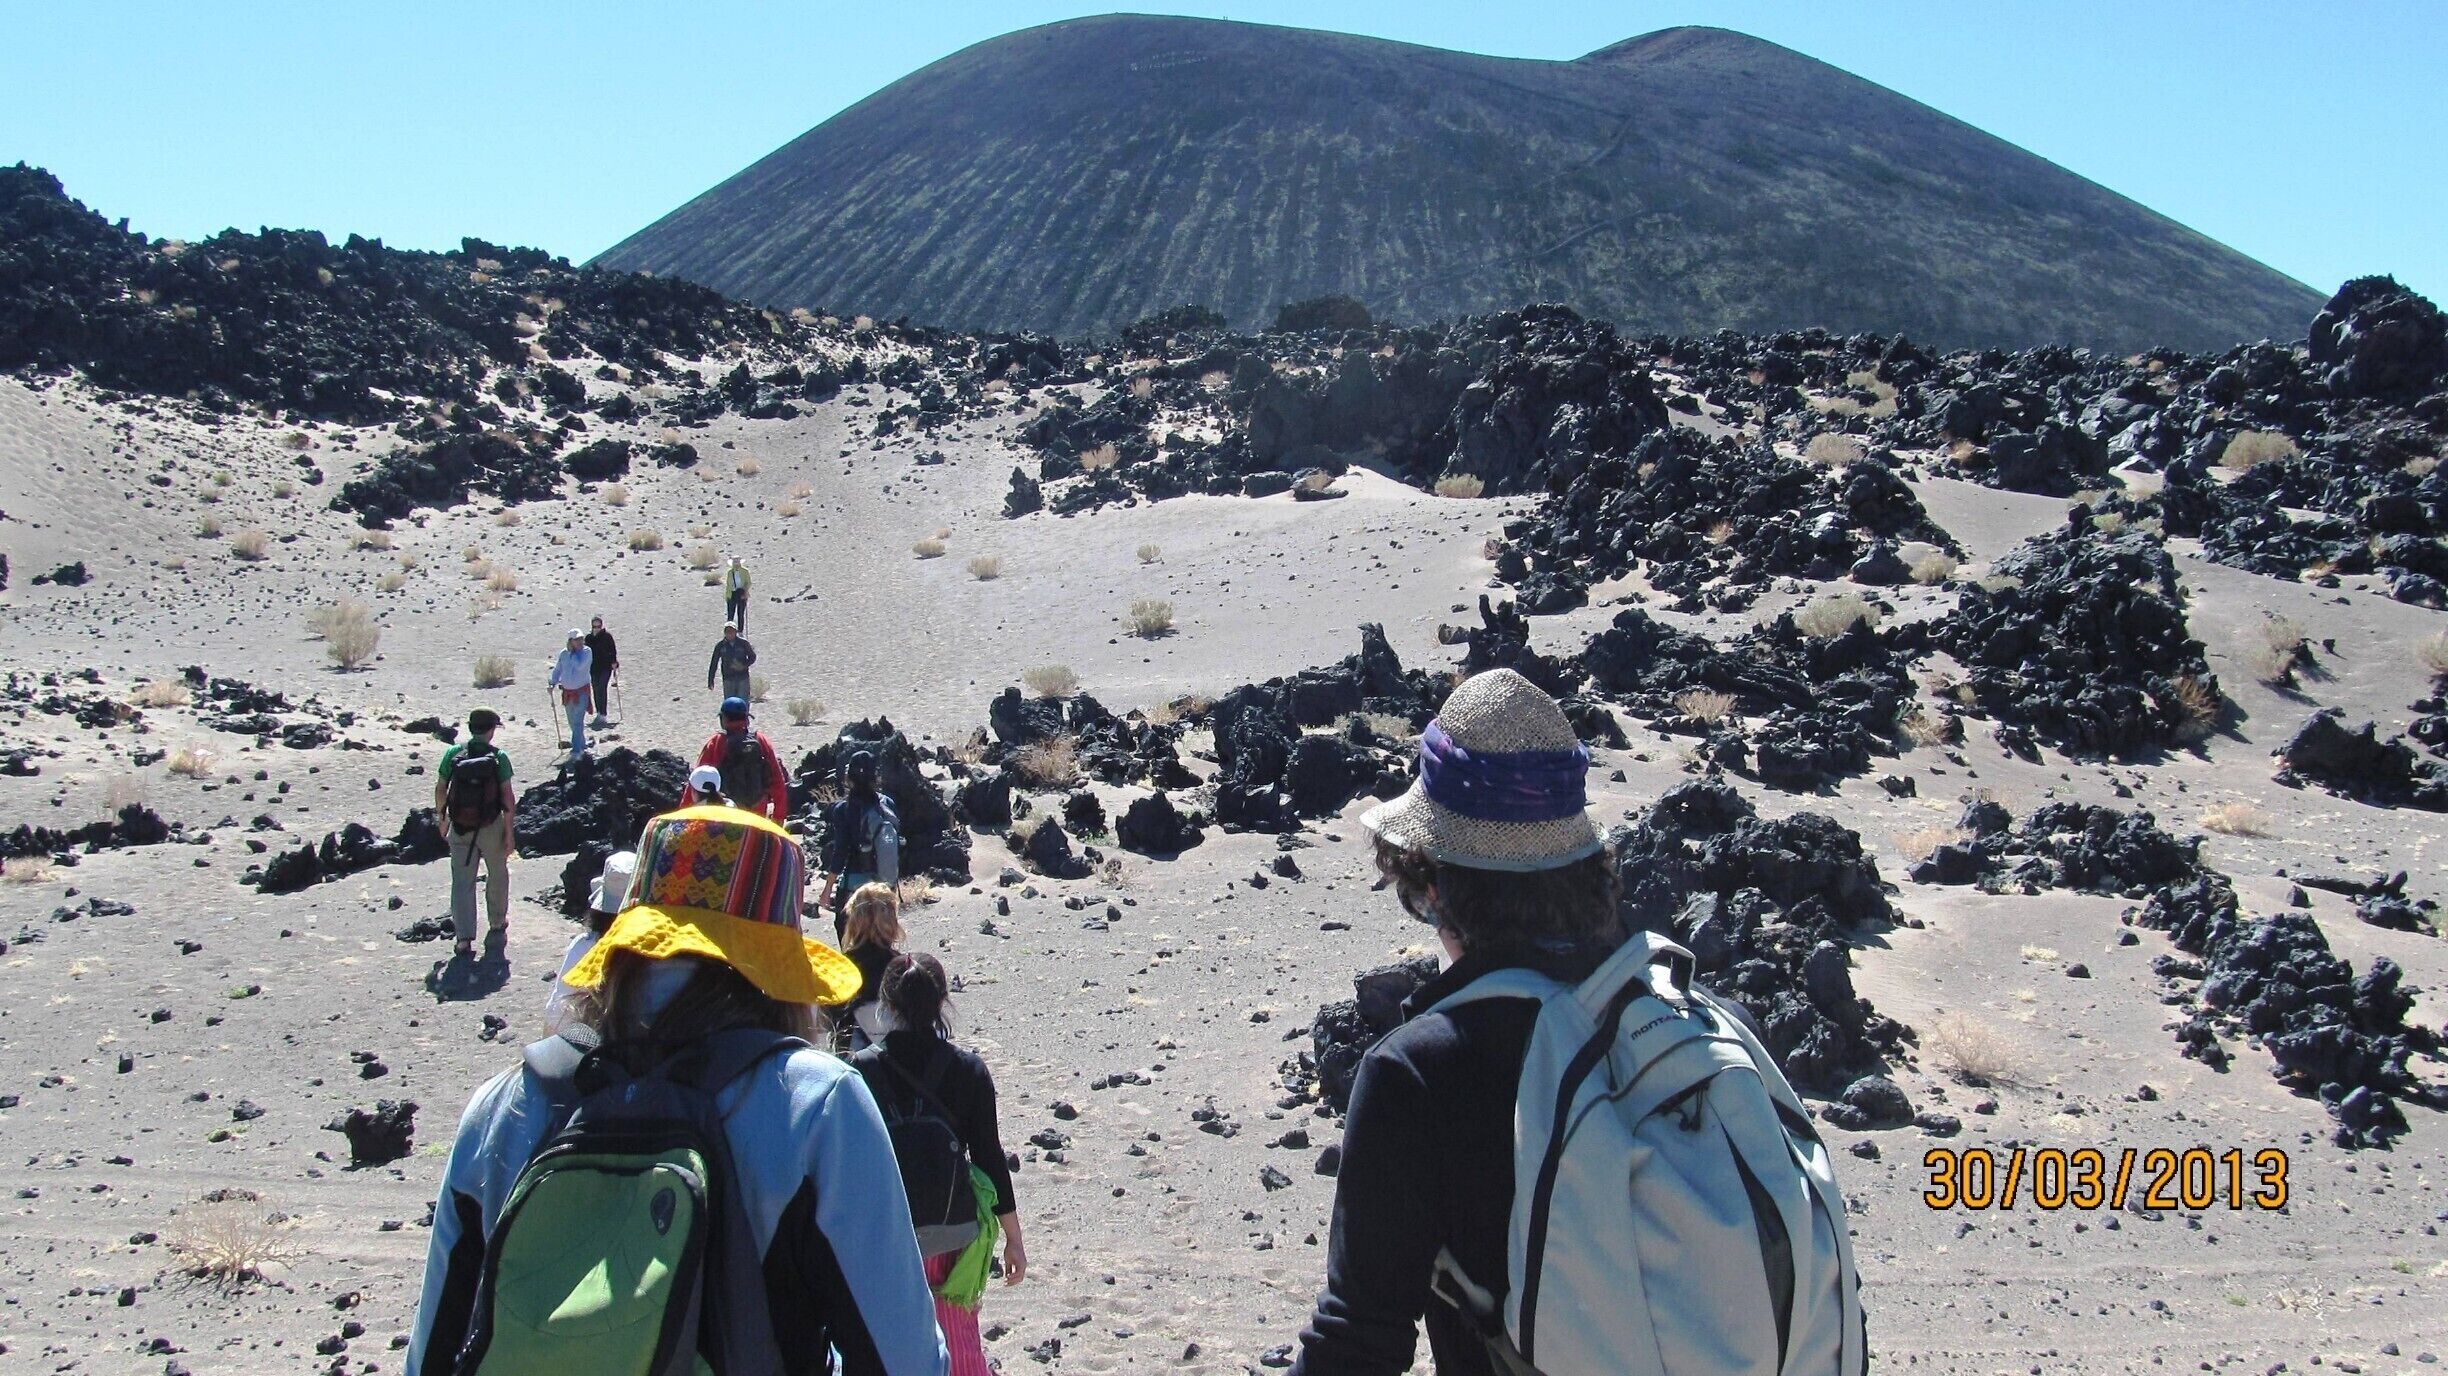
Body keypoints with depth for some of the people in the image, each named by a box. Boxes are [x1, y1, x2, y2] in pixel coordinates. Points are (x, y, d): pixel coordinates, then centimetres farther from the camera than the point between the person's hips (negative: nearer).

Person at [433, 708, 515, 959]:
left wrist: (442, 820, 16)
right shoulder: (498, 757, -11)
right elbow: (508, 796, -12)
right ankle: (497, 924, 38)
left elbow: (440, 789, 2)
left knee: (462, 882, 5)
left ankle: (465, 938, -3)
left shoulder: (453, 754, -5)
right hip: (490, 826, -1)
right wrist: (509, 832, -6)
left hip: (459, 827, 1)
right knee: (497, 874, 22)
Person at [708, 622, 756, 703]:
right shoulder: (720, 645, 0)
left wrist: (743, 665, -13)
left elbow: (752, 657, 7)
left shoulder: (743, 643, -2)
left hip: (743, 678, -1)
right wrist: (710, 680, 2)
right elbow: (713, 663, 5)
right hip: (728, 679, 1)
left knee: (743, 702, -3)